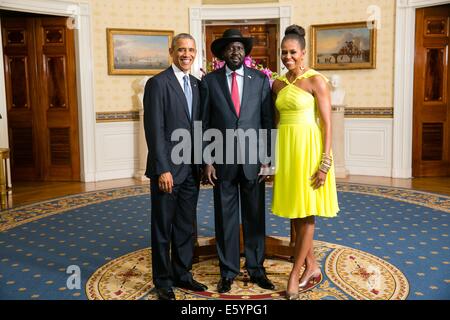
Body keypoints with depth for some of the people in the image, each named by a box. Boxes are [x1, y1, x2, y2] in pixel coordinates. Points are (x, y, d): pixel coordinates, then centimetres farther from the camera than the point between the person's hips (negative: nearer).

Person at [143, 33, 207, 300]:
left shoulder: (197, 85, 11)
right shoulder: (158, 83, -9)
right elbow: (155, 130, -14)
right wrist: (163, 169, -18)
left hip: (192, 169, 6)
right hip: (167, 169, -6)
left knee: (187, 226, 15)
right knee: (163, 227, 7)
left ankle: (182, 274, 30)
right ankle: (163, 281, 22)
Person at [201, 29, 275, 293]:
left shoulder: (260, 79, 4)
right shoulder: (210, 81, 2)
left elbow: (268, 121, 3)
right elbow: (204, 124, 2)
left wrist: (267, 158, -3)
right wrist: (207, 161, -4)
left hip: (252, 160, 1)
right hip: (222, 161, 0)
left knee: (255, 217, 9)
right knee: (225, 218, 7)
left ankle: (257, 269, 25)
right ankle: (228, 271, 22)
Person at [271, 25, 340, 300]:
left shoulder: (316, 80, -7)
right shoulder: (277, 84, 11)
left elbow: (327, 124, -10)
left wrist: (325, 163, -16)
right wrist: (273, 156, 11)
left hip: (308, 148, -6)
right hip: (285, 148, 6)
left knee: (306, 211, 1)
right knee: (294, 211, 10)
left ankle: (296, 271, 11)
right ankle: (312, 266, 25)